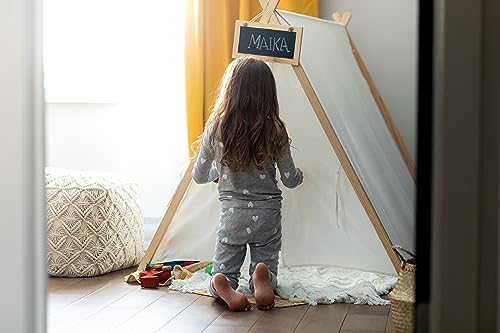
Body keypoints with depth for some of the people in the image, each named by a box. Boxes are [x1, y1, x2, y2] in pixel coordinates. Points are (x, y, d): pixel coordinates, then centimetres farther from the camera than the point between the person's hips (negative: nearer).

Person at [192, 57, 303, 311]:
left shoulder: (216, 129, -7)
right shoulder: (274, 131, -8)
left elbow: (199, 176, 5)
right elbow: (290, 180, -1)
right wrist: (299, 175, 23)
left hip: (231, 213, 0)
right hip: (268, 214, 0)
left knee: (222, 274, 14)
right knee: (266, 269, 16)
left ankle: (224, 288, -22)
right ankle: (262, 278, -21)